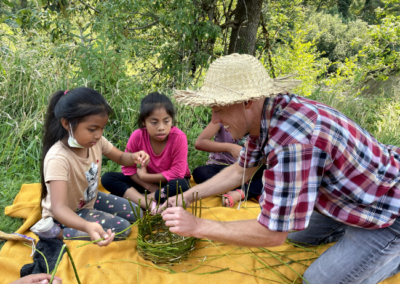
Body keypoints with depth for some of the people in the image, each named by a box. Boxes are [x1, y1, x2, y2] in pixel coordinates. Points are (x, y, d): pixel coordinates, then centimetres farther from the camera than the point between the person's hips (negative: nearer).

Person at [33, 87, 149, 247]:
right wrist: (88, 227, -63)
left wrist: (134, 157, -24)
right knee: (121, 228, -17)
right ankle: (53, 231, -9)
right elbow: (58, 207, -44)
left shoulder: (95, 141, -15)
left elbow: (121, 158, 2)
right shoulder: (58, 158, -37)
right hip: (67, 214, -8)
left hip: (90, 200, 8)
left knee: (135, 214, 9)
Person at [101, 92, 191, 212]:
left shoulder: (179, 137, -24)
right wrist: (150, 187, -20)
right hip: (146, 182, 4)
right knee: (107, 178, -16)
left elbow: (177, 173, -22)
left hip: (170, 181, -3)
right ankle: (150, 204, -31)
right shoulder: (137, 136, -17)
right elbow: (128, 167, -9)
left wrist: (143, 176, -18)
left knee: (181, 185, -38)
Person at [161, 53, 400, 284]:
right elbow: (241, 170, 4)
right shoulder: (265, 113, -10)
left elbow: (273, 233, -32)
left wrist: (198, 226, -26)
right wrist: (186, 197, -1)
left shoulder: (291, 142, -40)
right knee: (296, 235, 19)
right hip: (348, 195, 8)